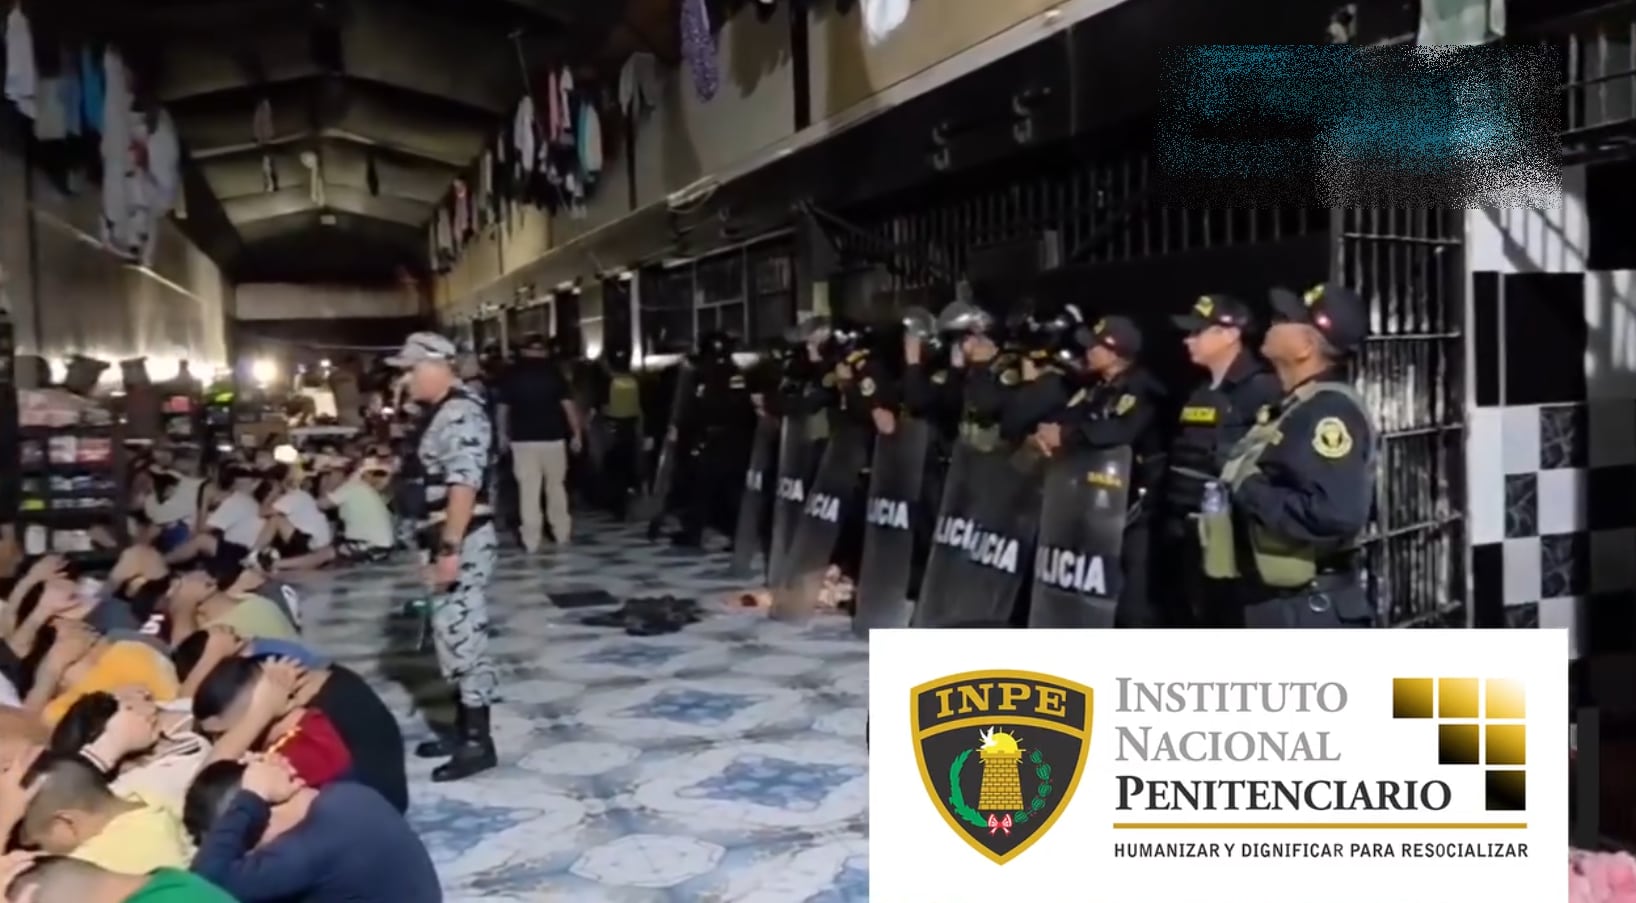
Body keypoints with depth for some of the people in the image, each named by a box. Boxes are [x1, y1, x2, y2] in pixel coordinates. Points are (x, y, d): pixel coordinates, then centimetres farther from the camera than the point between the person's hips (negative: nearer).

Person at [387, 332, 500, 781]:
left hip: (463, 542, -10)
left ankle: (477, 742, 2)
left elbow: (465, 485, -23)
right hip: (450, 540, 10)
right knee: (452, 634, 15)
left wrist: (450, 549, -25)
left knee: (462, 634, -6)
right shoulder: (442, 413, 16)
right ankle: (463, 729, 25)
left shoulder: (460, 414, -16)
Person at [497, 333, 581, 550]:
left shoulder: (512, 373, 3)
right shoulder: (553, 371, 0)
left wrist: (503, 434, 18)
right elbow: (568, 404, -4)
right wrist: (576, 434, 0)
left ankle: (531, 540, 0)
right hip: (552, 437, 0)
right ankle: (561, 533, 19)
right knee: (556, 486, 13)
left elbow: (503, 407, 6)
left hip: (522, 439, 0)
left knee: (528, 490, 1)